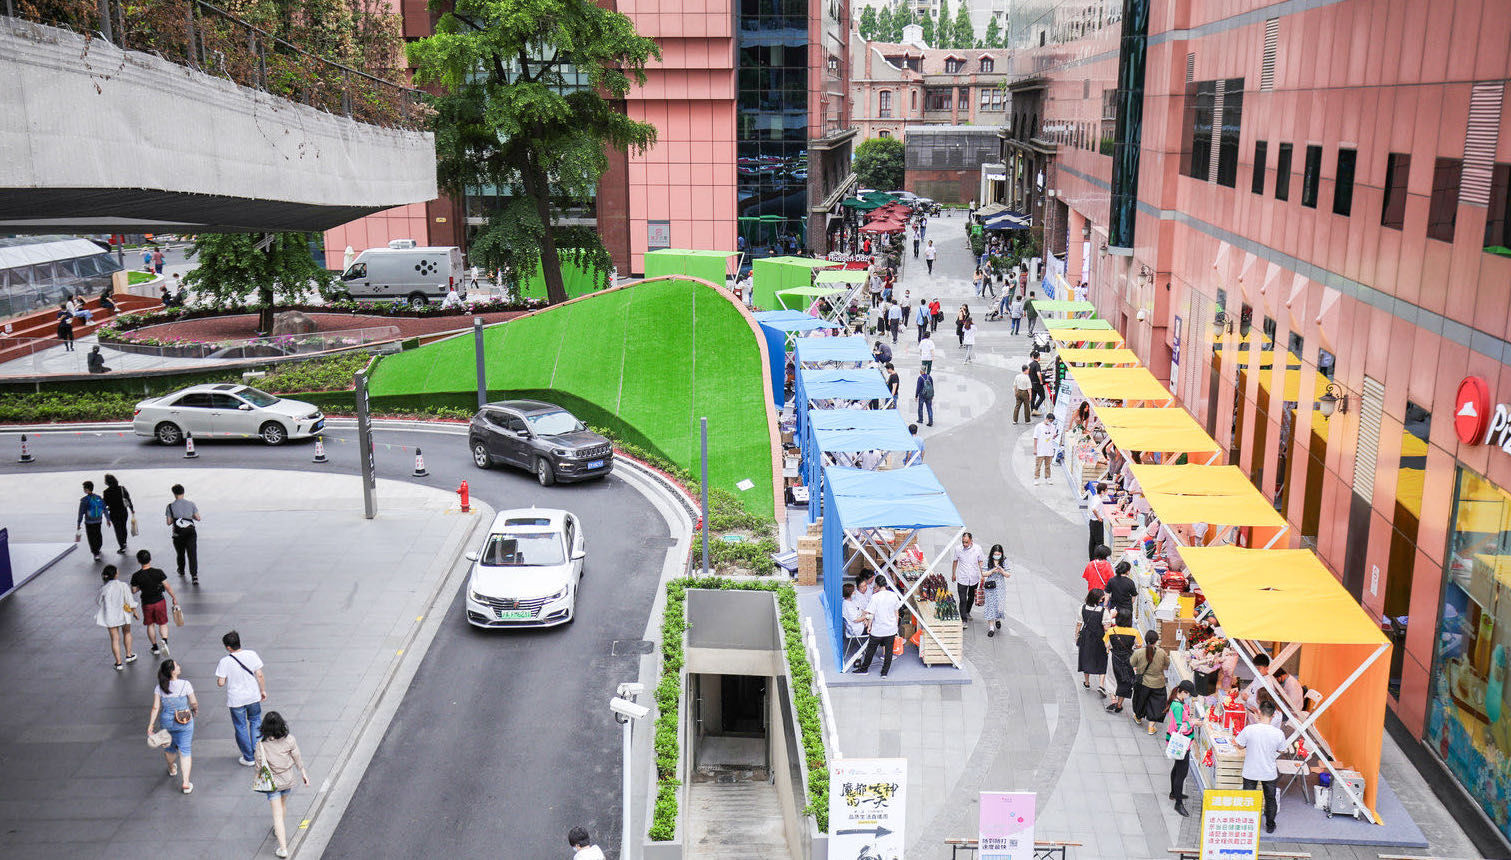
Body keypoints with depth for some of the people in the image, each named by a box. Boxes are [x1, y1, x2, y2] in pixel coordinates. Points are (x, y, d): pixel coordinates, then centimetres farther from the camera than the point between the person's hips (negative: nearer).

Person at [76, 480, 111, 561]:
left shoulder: (84, 500, -15)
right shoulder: (99, 498, -2)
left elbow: (81, 513, -13)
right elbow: (105, 510, 5)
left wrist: (78, 524, -6)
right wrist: (108, 519, 17)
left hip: (89, 523, -4)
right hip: (98, 522, 4)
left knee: (92, 539, 4)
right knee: (98, 535, 23)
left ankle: (96, 554, 0)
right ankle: (97, 549, 42)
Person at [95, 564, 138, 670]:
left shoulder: (104, 589, -15)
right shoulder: (123, 586, -16)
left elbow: (98, 602, -1)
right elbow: (130, 601, -9)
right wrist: (134, 612, 5)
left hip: (110, 617, 0)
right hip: (123, 614, 0)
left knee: (115, 638, 8)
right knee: (127, 632, 26)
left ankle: (119, 662, 11)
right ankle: (128, 655, 35)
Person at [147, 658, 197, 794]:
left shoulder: (159, 688, -10)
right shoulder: (185, 685, -18)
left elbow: (155, 708, -9)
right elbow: (194, 703, -7)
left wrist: (151, 725, -1)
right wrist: (195, 710, 14)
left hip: (166, 722, 3)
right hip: (185, 722, -3)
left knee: (169, 746, 28)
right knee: (185, 750, 6)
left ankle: (172, 769, 55)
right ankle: (186, 783, 3)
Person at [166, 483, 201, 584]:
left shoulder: (170, 506, -3)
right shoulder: (191, 504, 0)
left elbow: (169, 522, -3)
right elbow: (198, 518, 2)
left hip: (178, 533, 0)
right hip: (191, 531, 0)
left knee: (180, 553, 22)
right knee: (192, 554, -5)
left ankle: (181, 571, 42)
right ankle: (194, 575, -18)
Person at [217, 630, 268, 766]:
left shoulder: (225, 662, -19)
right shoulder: (252, 655, -12)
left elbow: (220, 683, -17)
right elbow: (260, 676, -7)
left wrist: (225, 678, 5)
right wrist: (263, 691, 7)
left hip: (236, 700, -2)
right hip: (253, 697, 2)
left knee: (241, 728, 14)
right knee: (255, 722, 23)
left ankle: (248, 758, 24)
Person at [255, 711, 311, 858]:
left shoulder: (261, 744, -21)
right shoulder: (289, 740, -16)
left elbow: (258, 766, -11)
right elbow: (297, 759, -5)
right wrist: (304, 774, 9)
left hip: (272, 782, -3)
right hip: (288, 780, 3)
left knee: (277, 814, 3)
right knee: (283, 803, 30)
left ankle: (283, 848, 2)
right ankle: (279, 830, 53)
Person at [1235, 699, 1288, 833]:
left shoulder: (1249, 729, -23)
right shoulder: (1278, 733, -19)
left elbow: (1240, 745, -8)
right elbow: (1281, 751, -3)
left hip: (1250, 771, -1)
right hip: (1269, 772, 1)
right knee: (1270, 799, 23)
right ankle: (1270, 826, 37)